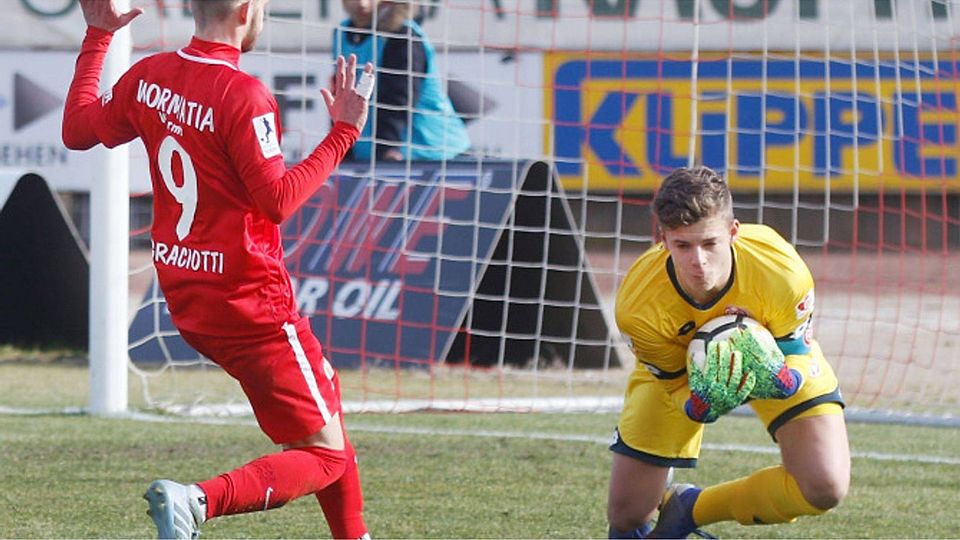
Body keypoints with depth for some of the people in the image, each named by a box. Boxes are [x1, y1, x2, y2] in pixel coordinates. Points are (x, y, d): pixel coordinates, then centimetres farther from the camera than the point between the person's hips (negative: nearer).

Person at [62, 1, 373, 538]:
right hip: (250, 304, -9)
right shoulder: (244, 96, -21)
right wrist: (344, 132, -18)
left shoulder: (149, 76, 2)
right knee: (327, 457, -3)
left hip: (185, 298, 9)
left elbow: (78, 130, 16)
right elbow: (278, 200, -23)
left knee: (322, 381, 29)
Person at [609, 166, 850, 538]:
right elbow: (676, 384, -23)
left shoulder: (782, 273, -41)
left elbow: (797, 361, -24)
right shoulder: (638, 306, -39)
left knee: (825, 487, -19)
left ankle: (689, 510, 7)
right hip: (677, 367, 0)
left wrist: (779, 379, -50)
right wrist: (698, 405, -49)